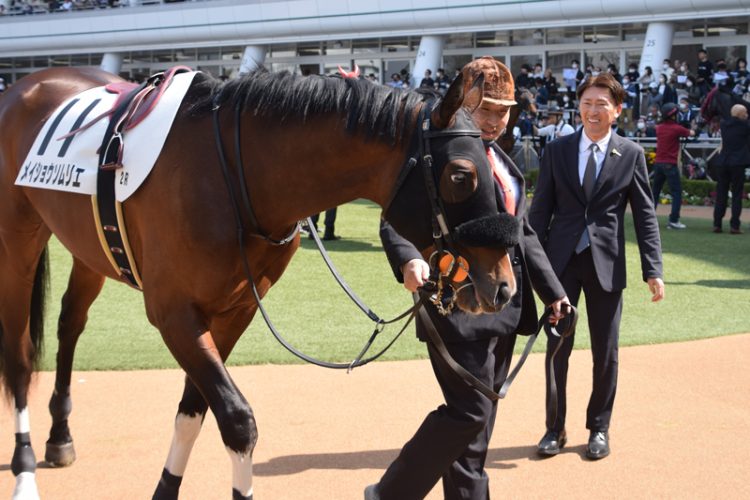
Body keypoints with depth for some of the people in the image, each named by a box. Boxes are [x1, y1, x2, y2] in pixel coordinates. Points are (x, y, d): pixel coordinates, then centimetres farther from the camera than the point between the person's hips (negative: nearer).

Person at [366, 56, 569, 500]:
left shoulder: (504, 164, 16)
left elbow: (524, 235, 22)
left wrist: (553, 292, 18)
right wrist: (408, 260, -37)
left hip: (504, 310, 9)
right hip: (459, 308, -8)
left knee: (479, 421, 14)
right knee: (469, 413, -9)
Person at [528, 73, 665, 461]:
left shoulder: (631, 155, 1)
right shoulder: (557, 151, 3)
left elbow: (645, 216, 0)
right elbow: (540, 209, 4)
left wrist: (653, 270, -7)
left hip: (606, 263, 0)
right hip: (562, 260, 1)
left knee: (606, 353, 7)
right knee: (557, 348, 5)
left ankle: (599, 428, 22)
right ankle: (555, 429, 18)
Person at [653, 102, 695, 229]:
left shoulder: (659, 128, 7)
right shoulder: (677, 128, -10)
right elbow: (691, 133, 3)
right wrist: (692, 130, 26)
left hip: (658, 163, 6)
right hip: (670, 164, -6)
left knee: (655, 191, 14)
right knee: (677, 192, -2)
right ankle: (673, 220, -10)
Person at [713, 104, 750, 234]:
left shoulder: (724, 124, 9)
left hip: (723, 163, 5)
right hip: (737, 164, -5)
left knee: (721, 195, 8)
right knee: (737, 196, 0)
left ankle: (717, 224, 7)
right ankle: (734, 226, -3)